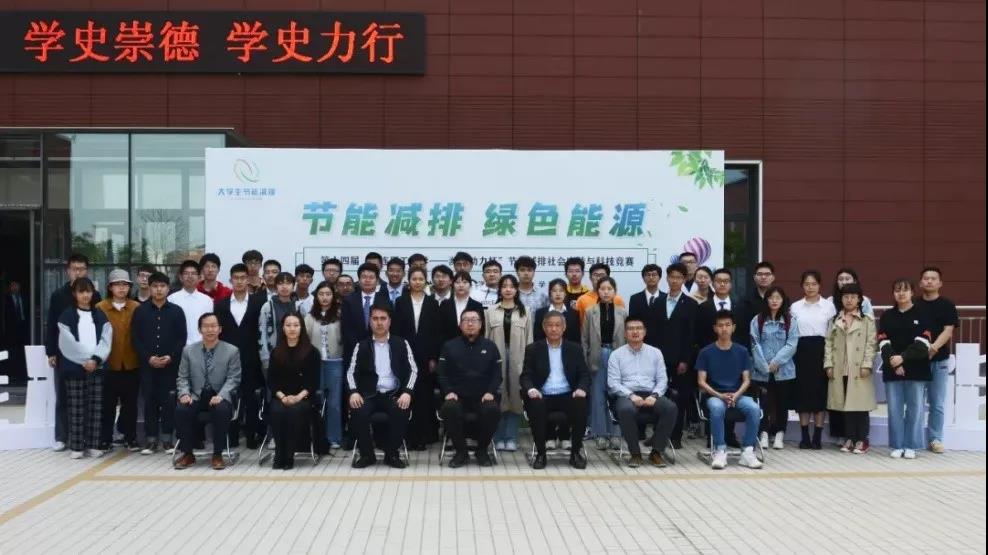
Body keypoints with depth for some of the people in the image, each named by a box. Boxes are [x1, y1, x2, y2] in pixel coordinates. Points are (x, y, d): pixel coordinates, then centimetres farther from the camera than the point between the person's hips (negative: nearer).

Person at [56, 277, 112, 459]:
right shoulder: (66, 315, 2)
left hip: (96, 368, 3)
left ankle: (93, 445, 10)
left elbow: (106, 340, 2)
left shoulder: (100, 316, 11)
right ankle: (76, 446, 5)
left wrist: (96, 359, -12)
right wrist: (85, 361, -11)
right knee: (76, 409, -1)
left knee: (95, 408, 3)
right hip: (74, 367, -3)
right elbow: (67, 344, -6)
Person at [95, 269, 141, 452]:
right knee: (107, 404, 5)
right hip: (108, 364, -1)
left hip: (131, 364, 1)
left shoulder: (137, 308, 2)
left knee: (130, 403, 9)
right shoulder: (100, 307, 0)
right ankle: (105, 439, 15)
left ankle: (130, 438, 19)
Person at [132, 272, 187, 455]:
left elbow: (182, 338, 1)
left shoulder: (176, 311, 4)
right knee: (150, 402, 3)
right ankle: (151, 439, 10)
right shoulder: (140, 311, 6)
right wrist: (148, 357, -10)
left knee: (169, 402, 1)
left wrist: (171, 357, -11)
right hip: (147, 365, 1)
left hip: (171, 365, 0)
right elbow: (136, 338, 2)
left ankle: (167, 439, 10)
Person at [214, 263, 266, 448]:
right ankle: (232, 437, 12)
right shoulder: (221, 304, 8)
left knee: (252, 398, 2)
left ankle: (253, 436, 9)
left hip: (251, 359, -2)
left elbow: (263, 329, 0)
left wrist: (260, 352, -7)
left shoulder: (258, 302, 2)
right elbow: (217, 331, 6)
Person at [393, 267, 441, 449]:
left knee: (425, 395, 0)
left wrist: (434, 358, -4)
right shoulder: (401, 302, 6)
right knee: (408, 395, -1)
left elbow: (436, 332, 2)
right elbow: (396, 330, 3)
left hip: (426, 356, 0)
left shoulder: (432, 303, 5)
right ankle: (410, 435, 6)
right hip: (406, 354, 0)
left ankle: (425, 435, 7)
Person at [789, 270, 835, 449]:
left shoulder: (828, 306, 4)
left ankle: (817, 437, 7)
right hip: (802, 351, 1)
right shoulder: (795, 307, 8)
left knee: (820, 392, 0)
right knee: (803, 392, 2)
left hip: (821, 350, -1)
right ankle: (804, 436, 9)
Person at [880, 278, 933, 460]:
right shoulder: (886, 316, 10)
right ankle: (897, 446, 10)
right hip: (892, 369, 2)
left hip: (916, 369, -2)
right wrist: (894, 363, -14)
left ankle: (911, 446, 9)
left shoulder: (922, 314, 3)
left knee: (915, 408, 0)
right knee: (894, 409, 3)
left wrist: (903, 357, -17)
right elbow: (883, 343, 0)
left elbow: (922, 343, -7)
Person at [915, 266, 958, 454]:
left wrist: (934, 347, -23)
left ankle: (935, 439, 12)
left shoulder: (947, 305, 3)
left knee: (937, 403, 4)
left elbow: (948, 331, -7)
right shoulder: (914, 305, 6)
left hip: (939, 360, -1)